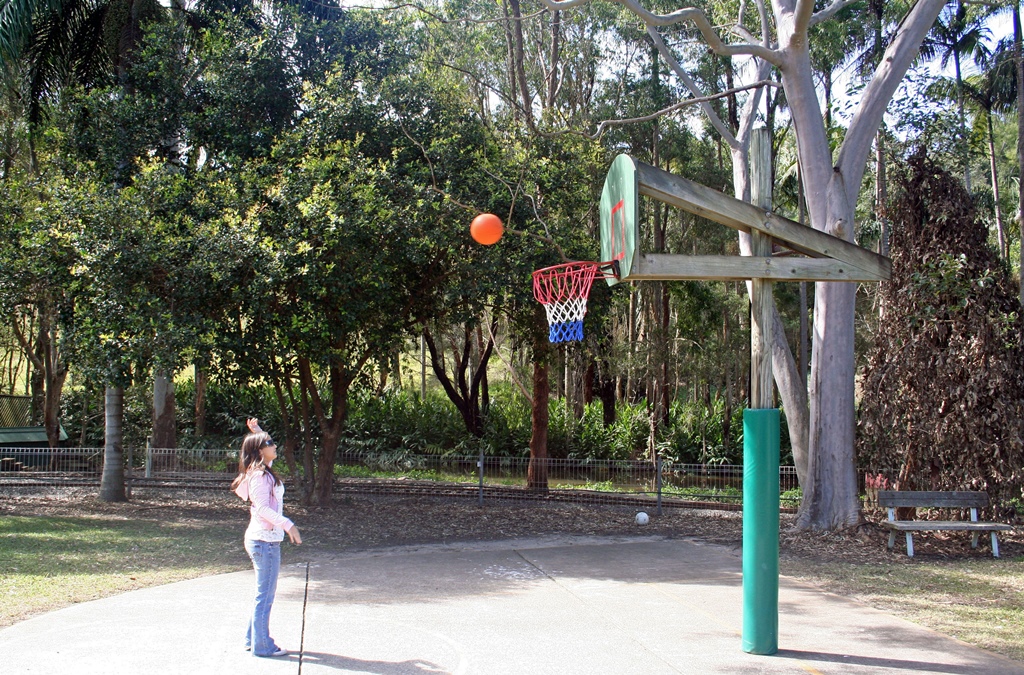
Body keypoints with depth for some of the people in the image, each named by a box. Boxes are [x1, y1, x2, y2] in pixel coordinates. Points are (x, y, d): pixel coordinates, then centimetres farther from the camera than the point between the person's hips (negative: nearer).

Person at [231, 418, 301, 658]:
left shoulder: (264, 471, 13)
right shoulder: (259, 476, -16)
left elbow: (265, 450, 34)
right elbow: (263, 507, -25)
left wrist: (257, 432, 24)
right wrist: (287, 524, -32)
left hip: (266, 539, 10)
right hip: (265, 539, -10)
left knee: (265, 594, 17)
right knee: (265, 595, -3)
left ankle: (253, 639, 26)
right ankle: (262, 645, 3)